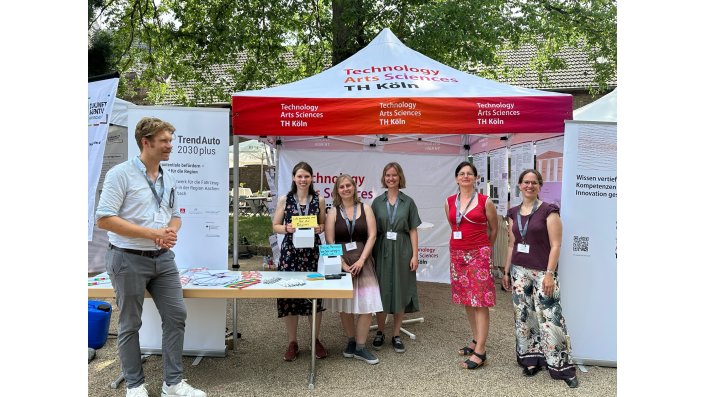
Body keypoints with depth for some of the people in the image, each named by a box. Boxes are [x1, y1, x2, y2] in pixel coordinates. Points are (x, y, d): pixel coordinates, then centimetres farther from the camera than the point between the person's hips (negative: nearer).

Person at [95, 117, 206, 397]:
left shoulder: (169, 179, 9)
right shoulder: (120, 174, -10)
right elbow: (104, 219, -16)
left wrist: (171, 232, -7)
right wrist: (151, 233, -19)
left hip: (163, 259, 6)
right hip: (128, 259, -6)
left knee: (176, 316, 5)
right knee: (130, 324, 7)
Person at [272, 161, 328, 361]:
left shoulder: (319, 200, 6)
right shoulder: (284, 199, 3)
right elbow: (275, 226, 6)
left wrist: (318, 228, -8)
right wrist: (287, 228, -14)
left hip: (312, 251, 1)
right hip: (290, 251, -1)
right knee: (288, 294, 1)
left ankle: (316, 340, 22)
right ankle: (292, 342, 18)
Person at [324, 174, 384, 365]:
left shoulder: (365, 209, 5)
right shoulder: (333, 212, 3)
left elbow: (372, 235, -1)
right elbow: (329, 241, -2)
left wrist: (361, 260, -11)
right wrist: (342, 264, -12)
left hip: (362, 261, 0)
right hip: (340, 262, 0)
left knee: (367, 305, -5)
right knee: (345, 304, 6)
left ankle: (360, 347, 7)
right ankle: (351, 341, 25)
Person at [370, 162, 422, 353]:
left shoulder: (408, 202, 3)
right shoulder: (377, 202, 6)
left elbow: (413, 230, 2)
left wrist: (415, 255, -5)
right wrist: (370, 252, -2)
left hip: (402, 251, 0)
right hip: (382, 251, 1)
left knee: (400, 291, 5)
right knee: (382, 290, 5)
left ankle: (396, 335, 17)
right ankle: (380, 332, 21)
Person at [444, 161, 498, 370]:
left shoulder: (485, 202, -5)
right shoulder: (449, 202, 6)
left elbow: (494, 229, 8)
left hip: (479, 254, -5)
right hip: (457, 254, 5)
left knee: (480, 302, -6)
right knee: (466, 300, 12)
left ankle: (480, 351, -2)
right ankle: (476, 340, 26)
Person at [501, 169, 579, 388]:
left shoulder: (548, 211, -6)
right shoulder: (514, 213, 9)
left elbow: (555, 245, -10)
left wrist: (550, 273, -16)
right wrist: (506, 271, 14)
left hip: (542, 272, -5)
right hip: (519, 271, 5)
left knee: (549, 318, -7)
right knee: (523, 316, 10)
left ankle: (563, 367, 6)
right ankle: (530, 360, 24)